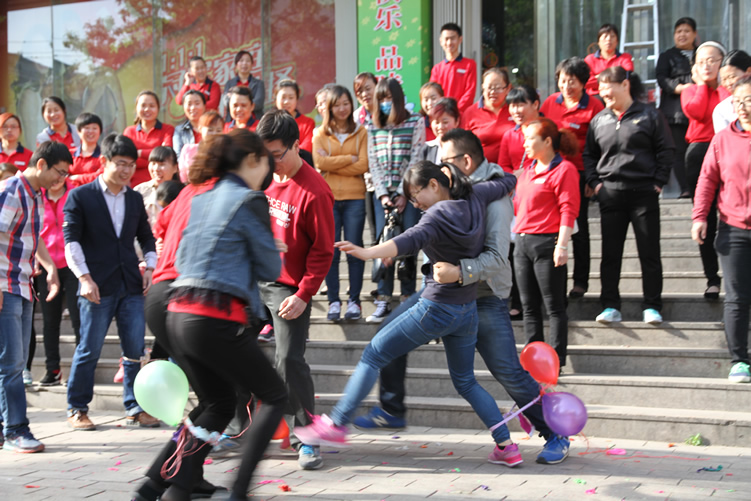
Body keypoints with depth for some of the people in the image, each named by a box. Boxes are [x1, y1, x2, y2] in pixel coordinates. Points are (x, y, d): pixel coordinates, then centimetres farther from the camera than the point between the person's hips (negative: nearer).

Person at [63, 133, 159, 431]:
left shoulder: (135, 199, 14)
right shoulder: (80, 197, -1)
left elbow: (146, 236, 23)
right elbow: (71, 240, -5)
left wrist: (149, 266, 8)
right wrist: (84, 277, -13)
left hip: (131, 286, 4)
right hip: (97, 288, -4)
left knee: (135, 349, 3)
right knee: (89, 350, 1)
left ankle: (134, 408, 14)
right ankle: (77, 409, 14)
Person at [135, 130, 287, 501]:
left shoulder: (202, 200, 16)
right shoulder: (249, 201, -6)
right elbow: (270, 268, -1)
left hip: (179, 316, 8)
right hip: (217, 321, -8)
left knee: (216, 405, 23)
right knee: (274, 397, 9)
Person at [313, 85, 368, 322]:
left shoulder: (361, 132, 8)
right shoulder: (320, 133, 9)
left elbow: (363, 165, -3)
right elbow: (320, 162, -6)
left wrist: (333, 165, -6)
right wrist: (350, 159, -4)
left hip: (354, 198, 0)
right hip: (327, 198, 0)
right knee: (330, 251, 0)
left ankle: (354, 301, 8)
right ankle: (333, 301, 8)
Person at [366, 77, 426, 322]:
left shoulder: (415, 122, 3)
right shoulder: (372, 127, 13)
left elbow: (415, 160, -3)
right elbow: (373, 162, 8)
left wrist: (403, 194, -9)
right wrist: (382, 193, -3)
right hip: (383, 193, 2)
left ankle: (408, 298, 3)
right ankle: (383, 300, -1)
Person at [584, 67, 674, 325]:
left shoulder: (649, 115, 0)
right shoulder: (599, 120, 10)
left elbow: (666, 150, 0)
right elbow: (589, 154, 17)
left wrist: (659, 181, -5)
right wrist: (595, 182, 5)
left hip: (644, 194, -3)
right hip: (610, 194, 3)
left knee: (649, 253, 1)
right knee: (610, 254, 4)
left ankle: (652, 307, 9)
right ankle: (611, 306, 11)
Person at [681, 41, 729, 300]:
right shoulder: (691, 90, 14)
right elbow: (695, 112, -8)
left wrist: (721, 82, -3)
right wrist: (701, 83, 2)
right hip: (699, 152, 2)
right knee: (705, 219, 2)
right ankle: (712, 278, 6)